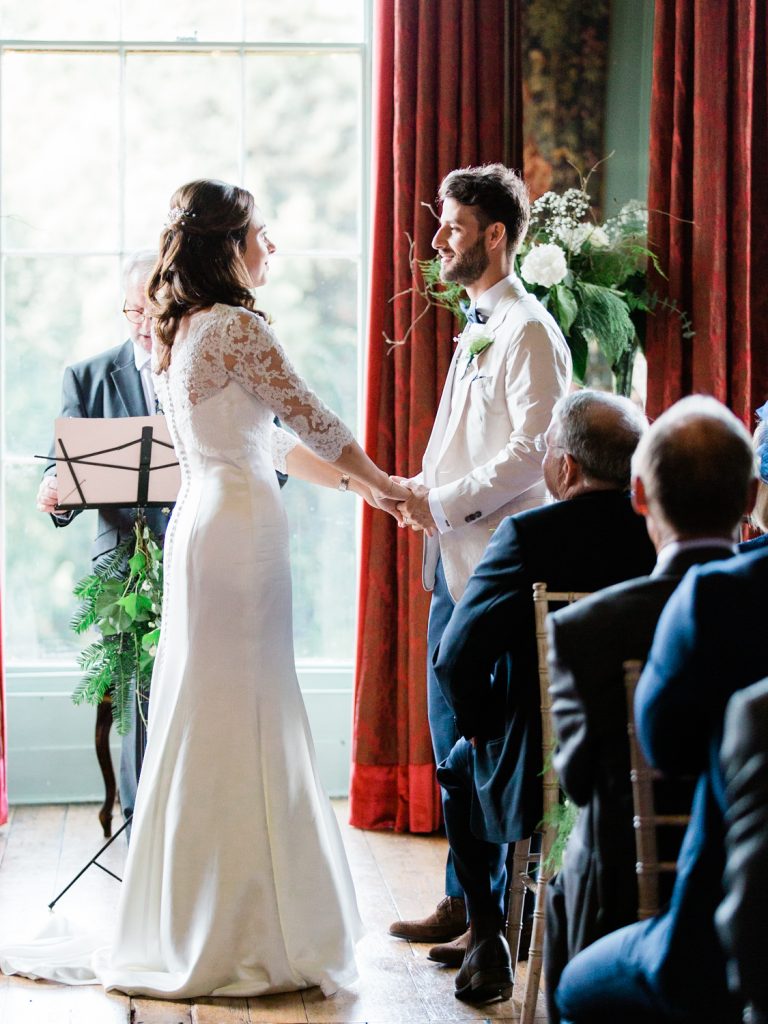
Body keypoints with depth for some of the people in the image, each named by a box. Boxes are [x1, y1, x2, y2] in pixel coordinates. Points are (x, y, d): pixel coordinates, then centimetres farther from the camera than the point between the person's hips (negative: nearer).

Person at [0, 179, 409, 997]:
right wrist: (383, 484, 7)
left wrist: (354, 482, 21)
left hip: (196, 523, 9)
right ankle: (244, 931, 1)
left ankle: (185, 922, 18)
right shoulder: (238, 328, -12)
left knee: (200, 719, 12)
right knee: (243, 724, -4)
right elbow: (311, 421, -8)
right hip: (242, 529, -9)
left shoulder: (181, 333, 15)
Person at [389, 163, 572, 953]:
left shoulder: (527, 330, -12)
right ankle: (472, 897, 22)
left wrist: (446, 502, -17)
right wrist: (424, 490, 9)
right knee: (450, 725, 13)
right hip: (456, 561, 10)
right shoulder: (477, 326, 18)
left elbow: (535, 450, -21)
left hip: (494, 564, -10)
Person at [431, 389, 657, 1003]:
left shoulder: (529, 536, -19)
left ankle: (491, 942, 31)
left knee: (463, 767, 30)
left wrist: (482, 724, -2)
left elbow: (456, 657, -20)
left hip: (546, 769, -4)